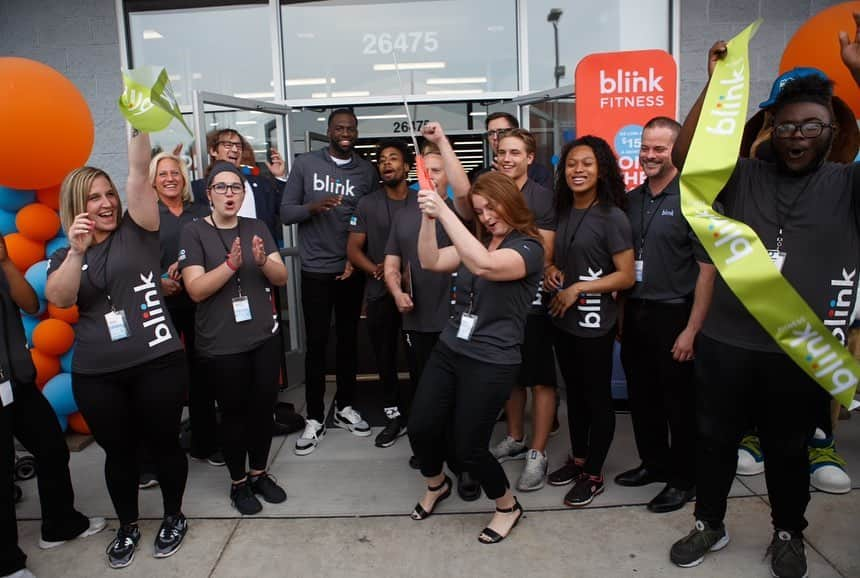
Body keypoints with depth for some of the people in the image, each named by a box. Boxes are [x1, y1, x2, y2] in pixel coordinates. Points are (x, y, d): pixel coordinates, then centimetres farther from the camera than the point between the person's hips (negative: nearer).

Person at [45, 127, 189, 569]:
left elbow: (138, 175, -11)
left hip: (158, 362, -2)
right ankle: (127, 527, 36)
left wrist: (138, 127, -23)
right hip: (96, 375, 3)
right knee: (119, 451, 15)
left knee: (163, 443, 11)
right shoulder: (65, 256, 10)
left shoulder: (137, 232, 2)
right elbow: (58, 299, -8)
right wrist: (77, 252, -20)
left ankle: (174, 517, 33)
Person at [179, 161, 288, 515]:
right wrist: (231, 264, -27)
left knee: (264, 407, 11)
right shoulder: (194, 233, -5)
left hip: (265, 338, 4)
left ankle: (259, 473, 32)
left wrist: (263, 261, -19)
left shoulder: (257, 228, 7)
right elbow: (196, 289, -14)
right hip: (221, 346, -4)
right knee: (234, 412, 7)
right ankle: (238, 482, 27)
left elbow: (282, 277, 1)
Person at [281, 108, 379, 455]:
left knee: (348, 340, 12)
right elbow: (286, 213, -4)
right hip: (316, 270, -2)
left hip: (353, 270, 2)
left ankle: (345, 407, 27)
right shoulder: (305, 164, -2)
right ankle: (314, 419, 13)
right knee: (316, 343, 2)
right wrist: (313, 207, -24)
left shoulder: (367, 171, 3)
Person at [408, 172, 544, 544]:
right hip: (448, 350, 7)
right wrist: (428, 217, -11)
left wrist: (444, 212, -34)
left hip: (491, 364, -6)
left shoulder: (529, 248, -12)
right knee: (420, 428, 5)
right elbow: (430, 261, 3)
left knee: (469, 449, -2)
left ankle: (508, 507, 27)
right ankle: (436, 485, 37)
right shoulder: (479, 241, 11)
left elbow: (484, 265, -32)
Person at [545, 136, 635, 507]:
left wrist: (578, 288, -20)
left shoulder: (612, 217, -13)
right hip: (562, 319, 7)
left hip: (595, 322, -7)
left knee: (597, 397, 7)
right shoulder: (563, 212, 7)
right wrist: (552, 270, -1)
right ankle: (577, 459, 34)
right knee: (574, 393, 18)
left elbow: (626, 276, -16)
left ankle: (594, 475, 20)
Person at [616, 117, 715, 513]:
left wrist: (691, 329, -16)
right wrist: (620, 313, 9)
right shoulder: (631, 200, 9)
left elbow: (707, 268, -13)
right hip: (634, 313, 6)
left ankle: (683, 479, 24)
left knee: (679, 401, 7)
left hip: (672, 315, -6)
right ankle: (653, 462, 35)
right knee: (641, 395, 16)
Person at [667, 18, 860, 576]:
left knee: (788, 448, 16)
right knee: (715, 438, 14)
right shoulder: (744, 177, 2)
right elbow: (685, 157, -7)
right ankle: (710, 525, 35)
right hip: (726, 341, 1)